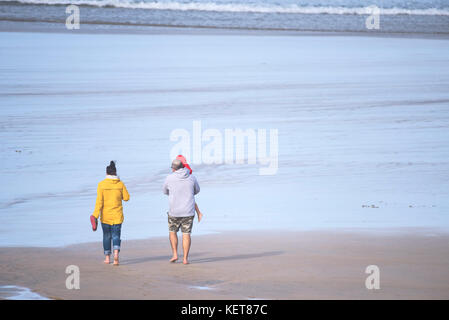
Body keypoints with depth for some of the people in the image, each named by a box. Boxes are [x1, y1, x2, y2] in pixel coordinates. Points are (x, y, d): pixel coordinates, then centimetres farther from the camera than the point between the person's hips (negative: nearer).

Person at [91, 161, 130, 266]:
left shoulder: (101, 184, -8)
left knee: (107, 236, 14)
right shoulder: (120, 184, -3)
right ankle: (116, 253, -23)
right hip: (117, 215, 0)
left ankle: (107, 258, 20)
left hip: (105, 215, 0)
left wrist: (95, 215, -10)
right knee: (116, 235, 2)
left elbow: (99, 201, -12)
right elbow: (126, 197, 4)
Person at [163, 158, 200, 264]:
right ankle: (185, 258, 2)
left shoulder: (169, 178, -6)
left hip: (174, 211, -1)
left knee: (172, 232, 19)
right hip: (188, 211, 1)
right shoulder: (192, 178, 1)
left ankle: (175, 254, 12)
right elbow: (197, 190, 20)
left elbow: (165, 191, 13)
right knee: (186, 234, 5)